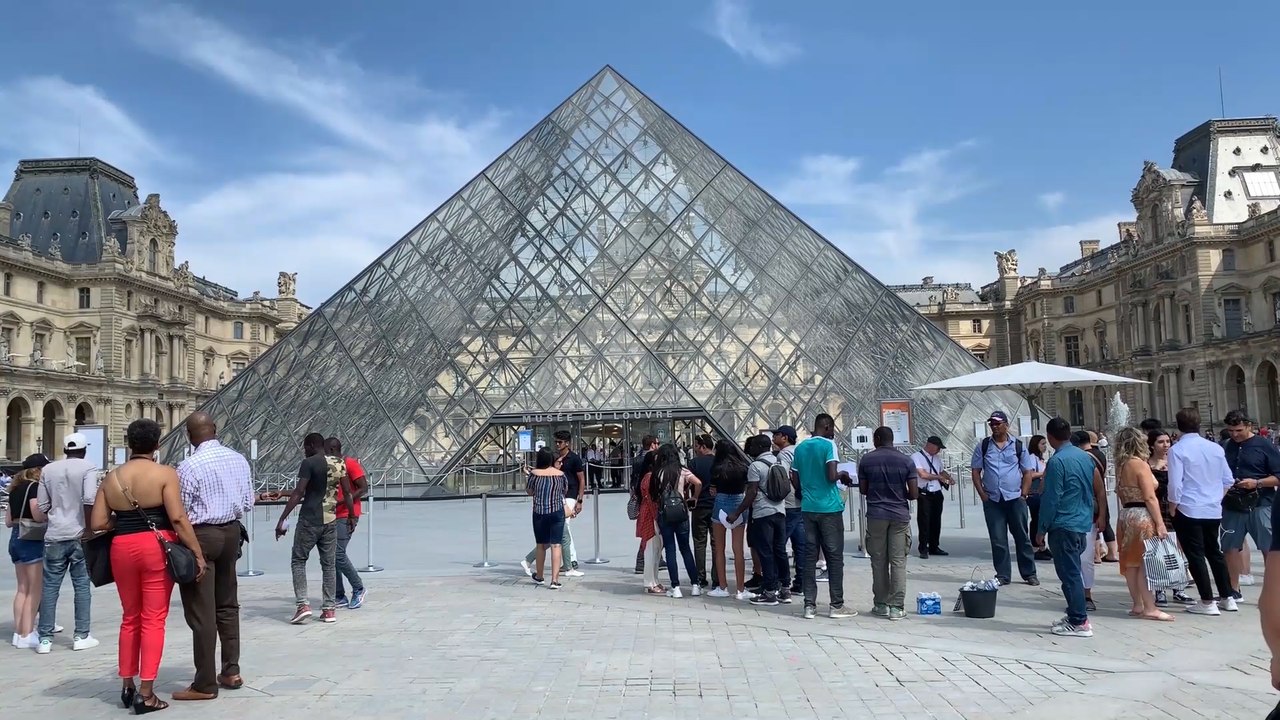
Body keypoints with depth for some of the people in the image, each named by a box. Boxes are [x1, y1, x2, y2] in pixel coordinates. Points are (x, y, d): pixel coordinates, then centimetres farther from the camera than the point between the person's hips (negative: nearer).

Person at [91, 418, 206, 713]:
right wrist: (198, 554, -11)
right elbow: (178, 518, -14)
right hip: (156, 547, -4)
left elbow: (98, 523, 4)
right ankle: (146, 694, 2)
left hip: (122, 548, 4)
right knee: (153, 619, 1)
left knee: (130, 617, 19)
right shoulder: (164, 473, -7)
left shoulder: (111, 477, 7)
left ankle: (127, 686, 27)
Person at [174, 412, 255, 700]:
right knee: (228, 604, 18)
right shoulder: (239, 459, 2)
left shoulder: (189, 466, -16)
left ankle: (205, 684, 7)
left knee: (201, 612, 1)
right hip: (231, 532, 6)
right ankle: (231, 671, 25)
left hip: (200, 536, -6)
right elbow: (248, 503, 7)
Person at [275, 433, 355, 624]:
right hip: (330, 520, 5)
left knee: (298, 561, 8)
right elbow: (348, 493, 8)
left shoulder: (309, 463, -9)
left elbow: (298, 493, -15)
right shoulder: (339, 463, 8)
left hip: (309, 520, -5)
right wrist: (351, 517, 17)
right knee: (329, 564, 9)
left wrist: (282, 519, -14)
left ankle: (302, 605, -3)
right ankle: (329, 609, 9)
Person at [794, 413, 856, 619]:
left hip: (808, 508, 6)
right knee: (834, 556, 2)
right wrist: (842, 475, 2)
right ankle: (837, 605, 7)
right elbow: (832, 476, -19)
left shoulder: (800, 448, 10)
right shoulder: (828, 445, -8)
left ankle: (809, 605, 6)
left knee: (809, 556, 6)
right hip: (829, 508, -5)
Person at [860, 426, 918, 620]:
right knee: (898, 561, 2)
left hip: (876, 515, 0)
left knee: (879, 562, 8)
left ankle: (881, 604, 13)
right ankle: (897, 607, 0)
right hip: (900, 515, 0)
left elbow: (863, 490, 5)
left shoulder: (866, 460, -1)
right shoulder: (906, 461, -1)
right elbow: (914, 493, -3)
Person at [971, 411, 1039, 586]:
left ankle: (1029, 573, 15)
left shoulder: (1018, 445, 4)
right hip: (992, 500, 1)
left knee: (1022, 537, 5)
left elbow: (1028, 471, 7)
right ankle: (1002, 575, 11)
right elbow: (975, 471, 7)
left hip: (1015, 499, -1)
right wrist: (982, 493, -3)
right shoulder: (983, 446, 5)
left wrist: (1023, 493, -4)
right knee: (997, 539, 3)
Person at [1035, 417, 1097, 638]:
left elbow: (1051, 498, -16)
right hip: (1083, 523, 8)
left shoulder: (1057, 461, -16)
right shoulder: (1086, 457, 8)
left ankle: (1079, 622, -1)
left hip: (1063, 526, -8)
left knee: (1069, 573, -3)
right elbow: (1091, 492, 15)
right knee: (1074, 571, 17)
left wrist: (1042, 528, -8)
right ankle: (1076, 615, 24)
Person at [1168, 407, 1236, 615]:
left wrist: (1172, 510, -2)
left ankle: (1207, 602, 3)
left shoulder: (1177, 449, -12)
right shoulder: (1216, 448, 4)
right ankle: (1227, 598, 23)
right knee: (1214, 552, 18)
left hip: (1188, 511, -5)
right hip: (1213, 510, 6)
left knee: (1195, 555, 2)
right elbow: (1228, 480, 9)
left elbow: (1175, 484, -14)